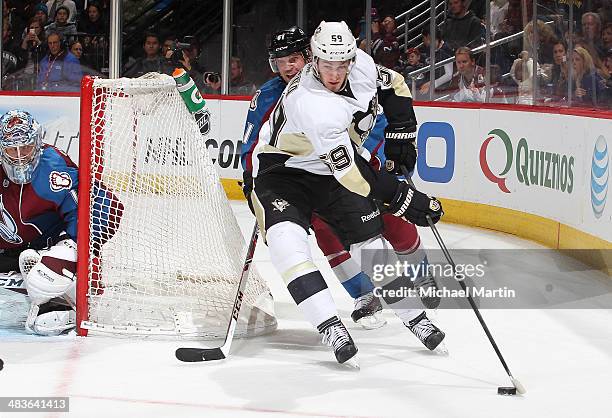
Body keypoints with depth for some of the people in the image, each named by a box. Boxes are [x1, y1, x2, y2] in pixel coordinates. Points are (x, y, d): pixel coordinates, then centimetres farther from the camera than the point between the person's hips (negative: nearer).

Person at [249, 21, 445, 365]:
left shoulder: (361, 64, -16)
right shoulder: (311, 104, -37)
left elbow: (393, 86, 9)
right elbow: (352, 175, -34)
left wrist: (400, 132, -3)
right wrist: (404, 199, -31)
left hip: (331, 167, 6)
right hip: (281, 169, -6)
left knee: (369, 238, 2)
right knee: (286, 238, -29)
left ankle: (414, 316, 16)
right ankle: (330, 326, -30)